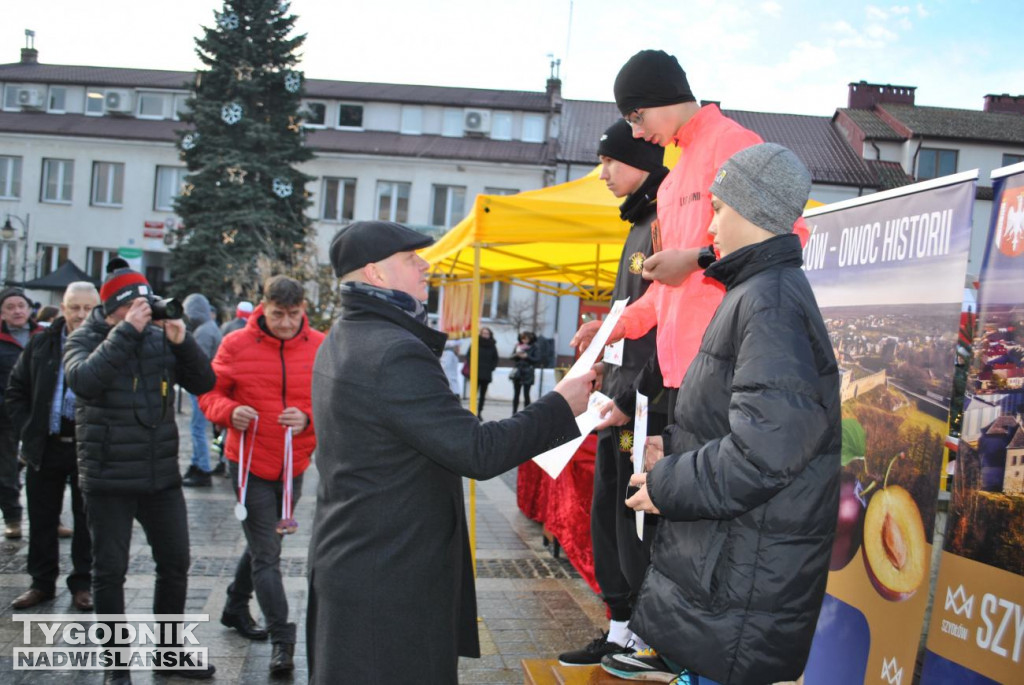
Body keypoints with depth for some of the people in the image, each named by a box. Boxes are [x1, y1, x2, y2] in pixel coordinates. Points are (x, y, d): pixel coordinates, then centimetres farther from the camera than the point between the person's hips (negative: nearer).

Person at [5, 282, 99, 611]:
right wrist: (28, 430, 3)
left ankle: (82, 583, 21)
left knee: (86, 519, 8)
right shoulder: (41, 344, 4)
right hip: (45, 447, 4)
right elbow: (15, 391, 11)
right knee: (42, 519, 13)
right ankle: (42, 582, 28)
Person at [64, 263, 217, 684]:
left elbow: (203, 383, -1)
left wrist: (182, 341, -15)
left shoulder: (158, 336, 4)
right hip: (107, 479, -3)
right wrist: (126, 331, -25)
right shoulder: (85, 339, -3)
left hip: (162, 476, 4)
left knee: (175, 563, 11)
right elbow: (83, 380, -25)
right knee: (110, 571, 5)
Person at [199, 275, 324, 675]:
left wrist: (308, 417, -19)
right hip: (251, 463, -3)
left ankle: (236, 608, 43)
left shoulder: (321, 348, -4)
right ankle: (282, 640, 7)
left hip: (294, 466, 3)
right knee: (267, 555, -2)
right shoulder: (237, 345, -7)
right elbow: (210, 393, 2)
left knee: (263, 545, 21)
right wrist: (229, 411, -19)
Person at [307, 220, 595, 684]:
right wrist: (561, 406, -15)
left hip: (345, 557, 10)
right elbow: (478, 453, -23)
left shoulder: (341, 340, 8)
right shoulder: (395, 353, -24)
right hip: (388, 581, -10)